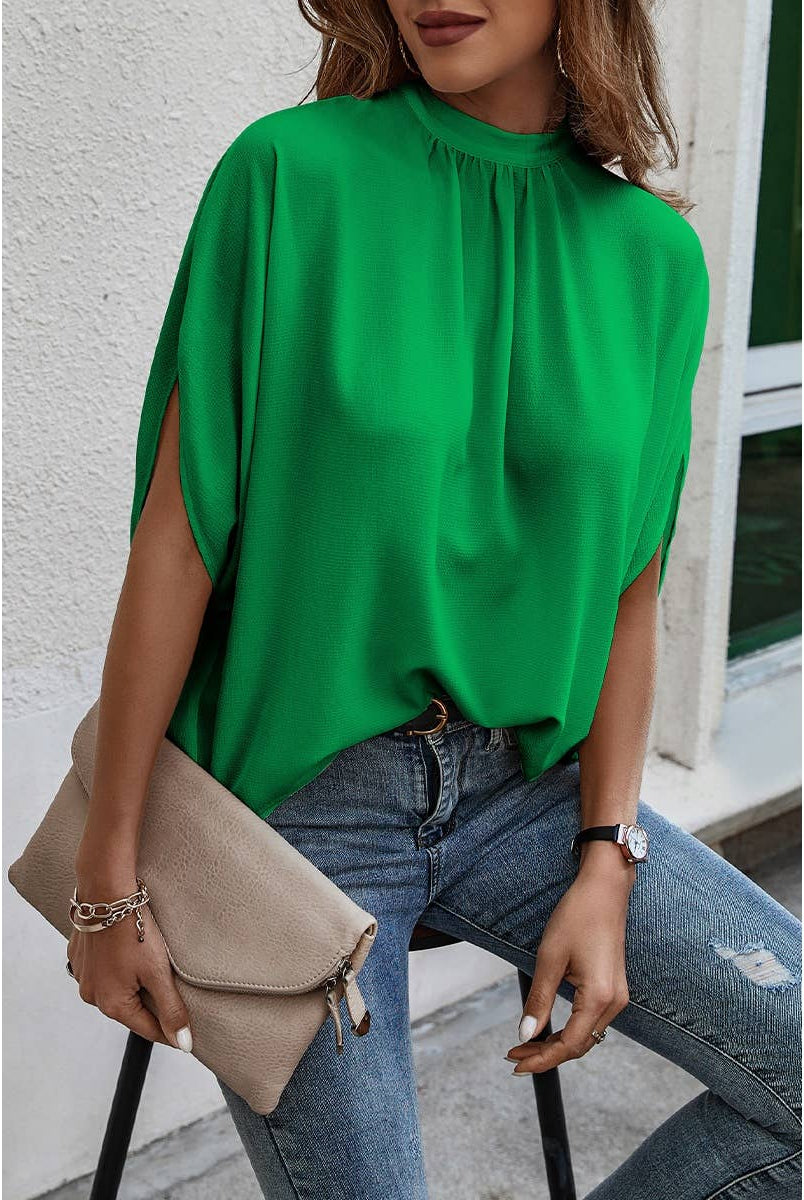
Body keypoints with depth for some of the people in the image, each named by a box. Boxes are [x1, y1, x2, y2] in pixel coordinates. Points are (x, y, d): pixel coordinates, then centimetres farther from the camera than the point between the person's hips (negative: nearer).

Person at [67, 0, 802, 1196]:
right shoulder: (292, 173, -10)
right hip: (302, 796, -3)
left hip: (527, 789, 4)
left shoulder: (654, 253, 0)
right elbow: (177, 537, -10)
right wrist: (112, 874, -7)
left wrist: (606, 863, -2)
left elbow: (628, 589, 4)